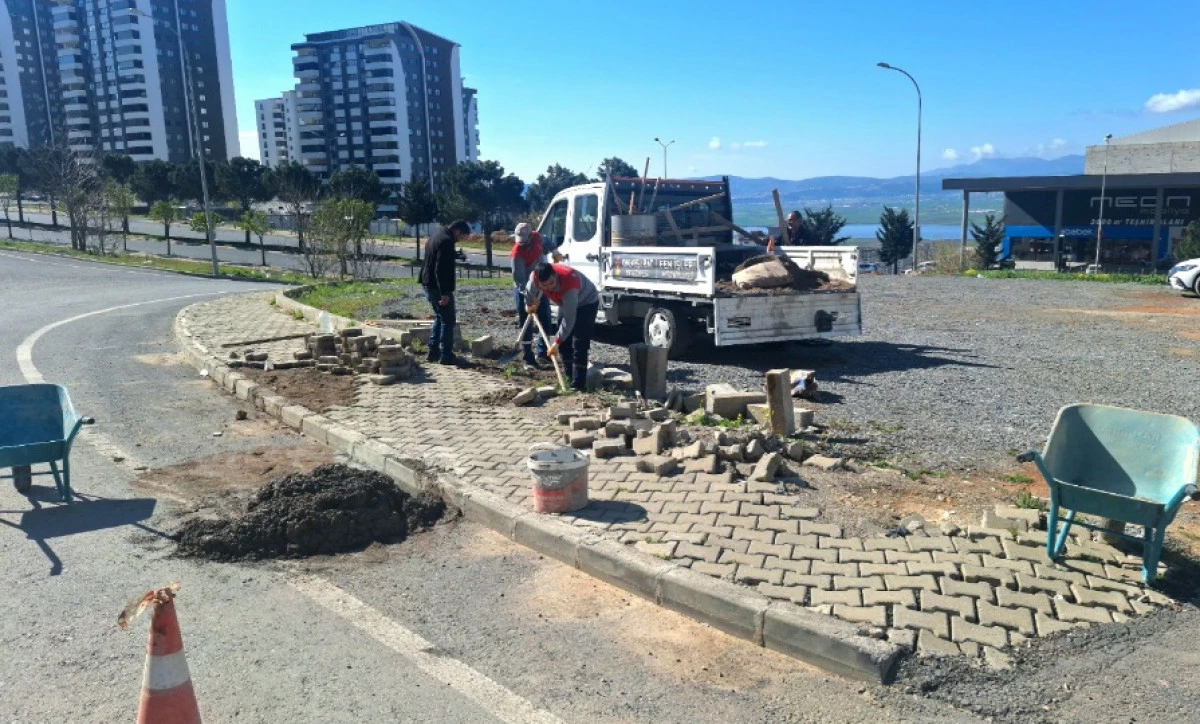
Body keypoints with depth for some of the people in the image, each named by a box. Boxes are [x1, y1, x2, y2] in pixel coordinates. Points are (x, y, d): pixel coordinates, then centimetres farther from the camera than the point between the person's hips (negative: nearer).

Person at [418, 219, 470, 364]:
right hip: (438, 287, -10)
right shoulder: (447, 242, -17)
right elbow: (441, 270, -24)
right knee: (448, 320, -2)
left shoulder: (435, 238, 16)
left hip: (428, 284, 10)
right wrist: (445, 292, -24)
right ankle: (446, 355, -1)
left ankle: (433, 352, 20)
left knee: (439, 317, 19)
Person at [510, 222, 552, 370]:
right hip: (523, 290, -6)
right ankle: (529, 359, 1)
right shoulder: (517, 253, -27)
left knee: (545, 320, 12)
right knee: (526, 325, -4)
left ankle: (542, 352, 27)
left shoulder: (537, 237, -10)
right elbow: (519, 279, -29)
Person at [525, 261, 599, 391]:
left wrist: (556, 342, -35)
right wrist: (529, 305, 20)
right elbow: (530, 291, 1)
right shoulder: (535, 277, -26)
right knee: (564, 343, 7)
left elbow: (569, 319, -38)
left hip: (587, 302, -7)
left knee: (579, 346, -14)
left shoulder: (569, 283, -43)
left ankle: (578, 385, -12)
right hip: (566, 302, 7)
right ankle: (570, 379, 19)